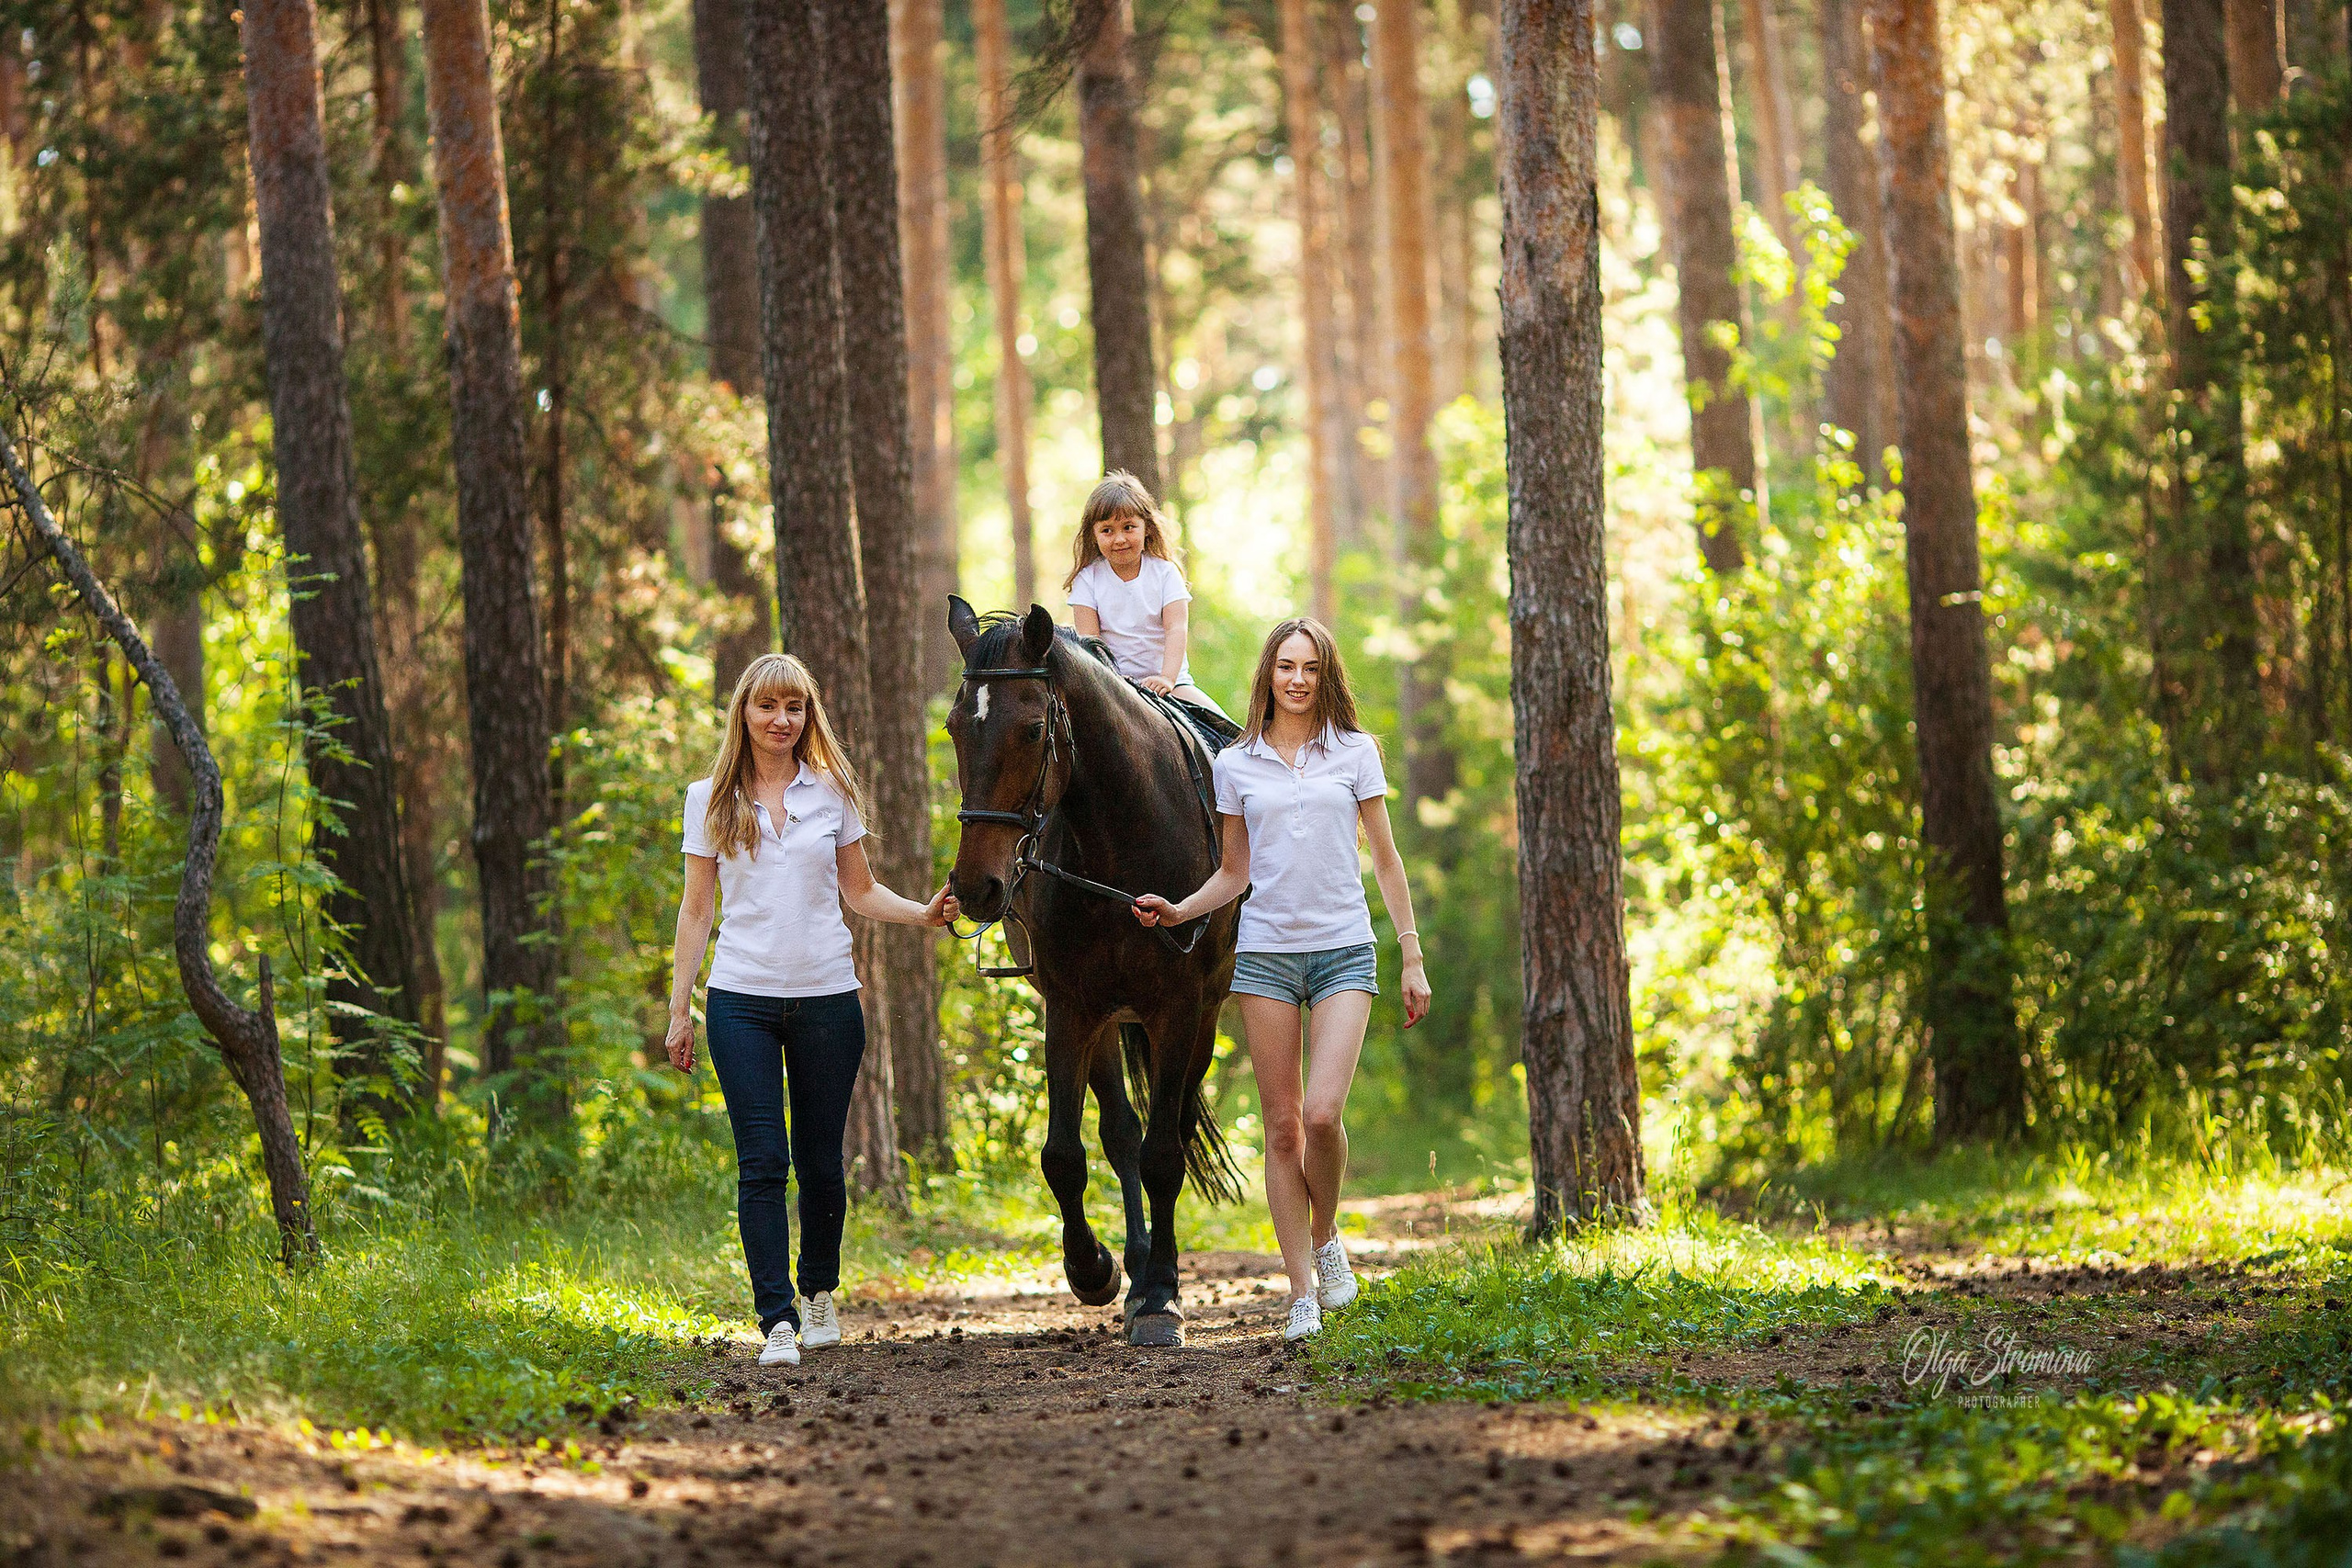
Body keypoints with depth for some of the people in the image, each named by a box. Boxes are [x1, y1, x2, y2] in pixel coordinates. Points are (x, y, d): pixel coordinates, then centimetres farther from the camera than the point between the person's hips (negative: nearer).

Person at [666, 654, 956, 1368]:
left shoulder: (832, 793, 6)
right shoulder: (710, 799, 5)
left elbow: (859, 891, 13)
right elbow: (695, 910, 8)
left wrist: (923, 913, -6)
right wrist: (679, 1009, 5)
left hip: (826, 999, 1)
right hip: (741, 1000, -1)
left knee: (821, 1162, 6)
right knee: (762, 1161, -10)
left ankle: (819, 1293, 29)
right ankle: (778, 1321, -12)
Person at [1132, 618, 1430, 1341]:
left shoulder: (1355, 752, 4)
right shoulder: (1236, 765, 7)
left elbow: (1386, 860, 8)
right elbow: (1234, 874, 13)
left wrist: (1414, 959, 5)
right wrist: (1177, 911, -5)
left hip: (1343, 951, -2)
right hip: (1265, 952, 2)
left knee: (1322, 1113, -17)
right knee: (1282, 1126, 1)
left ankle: (1326, 1237, 11)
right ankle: (1304, 1295, 7)